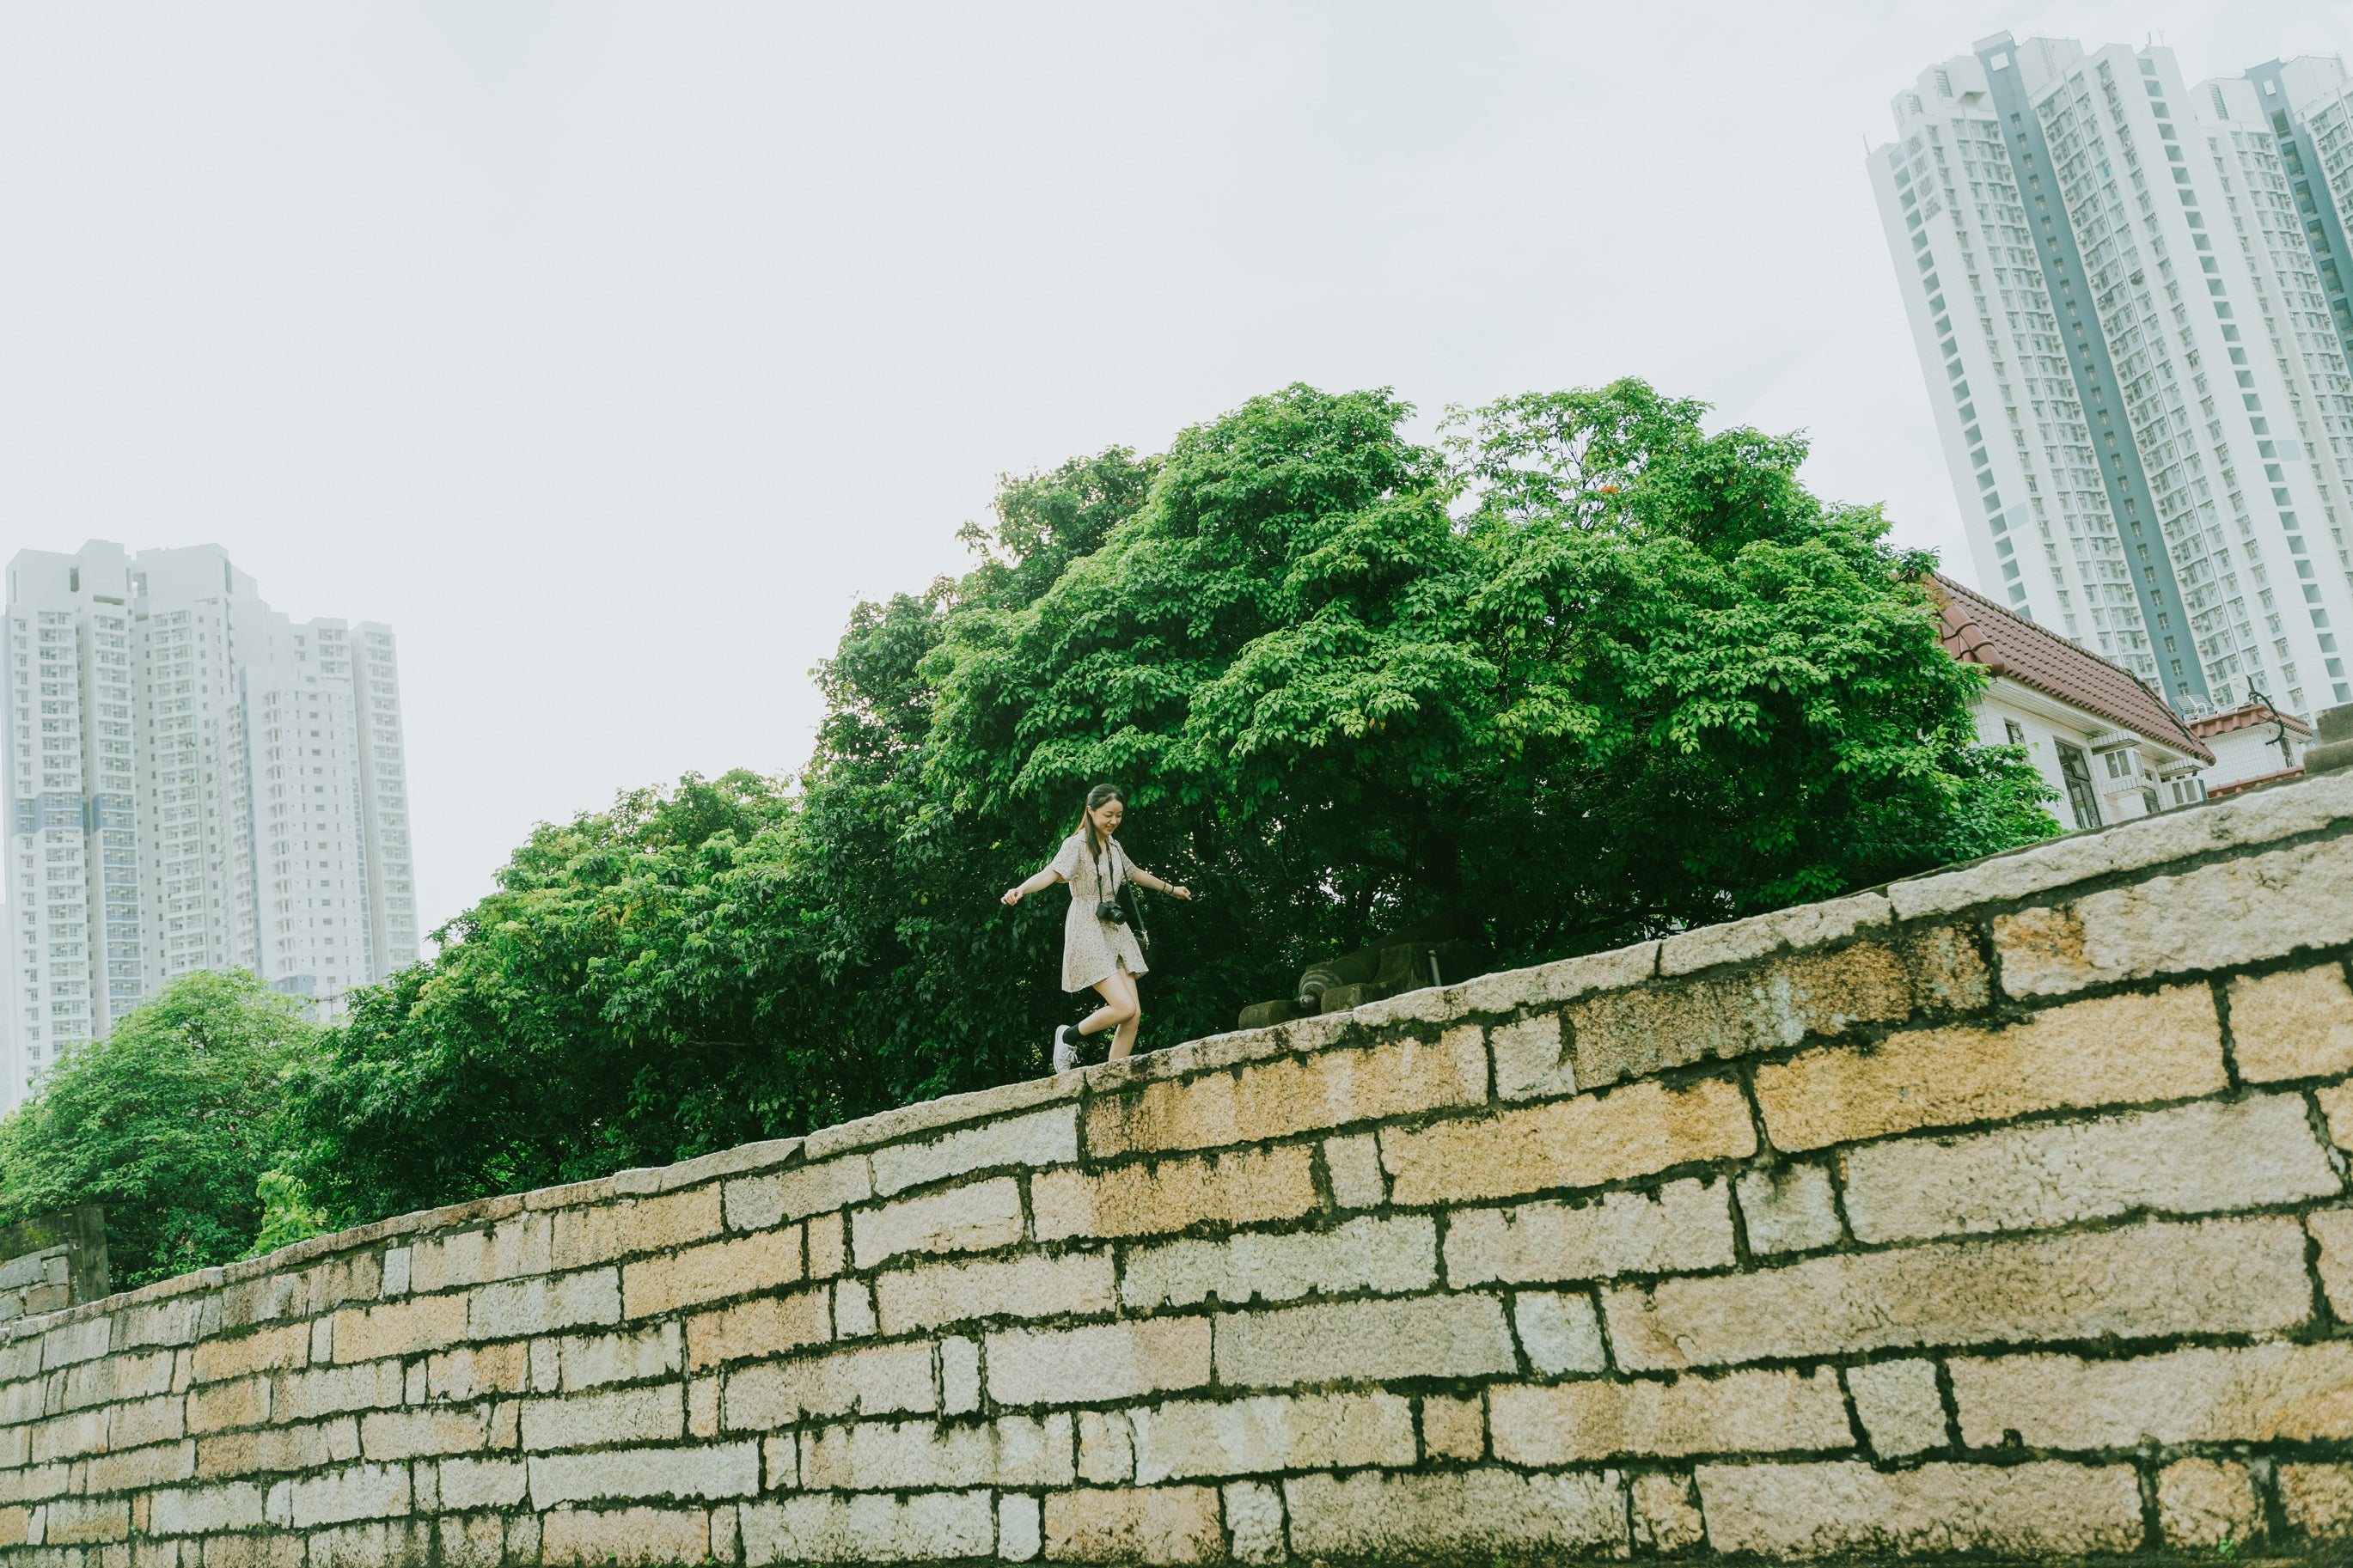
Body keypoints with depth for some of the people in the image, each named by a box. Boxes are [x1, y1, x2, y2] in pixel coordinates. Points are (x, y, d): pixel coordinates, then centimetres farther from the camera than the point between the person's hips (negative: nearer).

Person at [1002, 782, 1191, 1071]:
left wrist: (1171, 889, 44)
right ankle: (1069, 1036, 7)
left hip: (1115, 930, 7)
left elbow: (1135, 873, 31)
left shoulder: (1113, 846, 12)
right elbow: (1052, 872, -28)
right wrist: (1021, 889, -48)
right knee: (1124, 1008, -18)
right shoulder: (1076, 845, -10)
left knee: (1134, 1015, -3)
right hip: (1087, 932, -7)